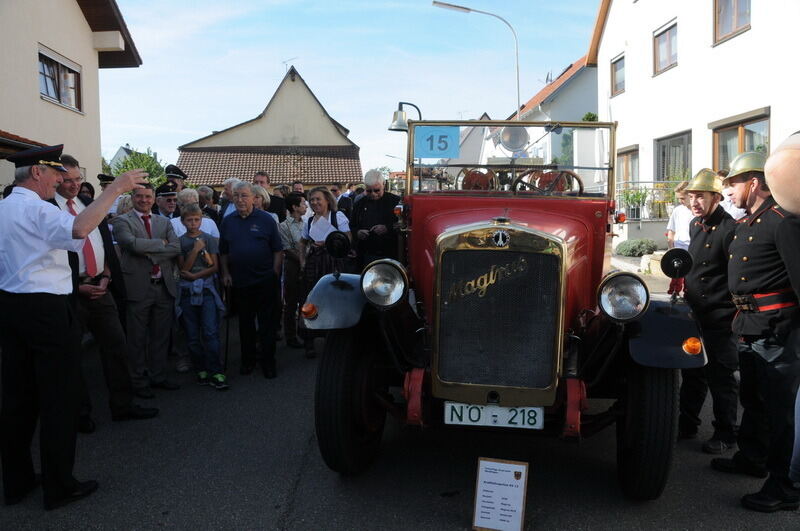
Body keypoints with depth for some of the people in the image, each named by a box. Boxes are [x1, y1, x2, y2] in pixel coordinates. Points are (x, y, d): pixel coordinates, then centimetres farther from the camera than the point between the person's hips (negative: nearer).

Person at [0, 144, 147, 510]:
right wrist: (115, 188, -31)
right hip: (46, 310, -9)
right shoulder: (35, 208, -15)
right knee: (58, 398, 1)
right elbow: (78, 229, -34)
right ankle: (59, 486, 10)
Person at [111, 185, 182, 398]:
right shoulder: (122, 221, -1)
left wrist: (150, 252, -11)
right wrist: (161, 243, -7)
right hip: (138, 287, -4)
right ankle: (139, 381, 17)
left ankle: (158, 376, 26)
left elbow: (176, 247, 0)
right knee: (137, 338, 5)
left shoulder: (164, 221, 14)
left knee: (161, 336, 13)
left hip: (164, 286, 5)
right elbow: (133, 244, -19)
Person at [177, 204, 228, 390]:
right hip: (187, 292, 1)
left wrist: (194, 276, -6)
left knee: (211, 332, -10)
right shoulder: (179, 241, 7)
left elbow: (215, 267, 4)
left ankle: (216, 373, -10)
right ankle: (202, 371, 12)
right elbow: (183, 269, 0)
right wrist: (195, 250, -11)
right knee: (193, 336, 3)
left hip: (207, 290, -1)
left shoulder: (209, 239, 7)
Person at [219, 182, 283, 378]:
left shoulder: (266, 219, -1)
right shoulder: (227, 222, 7)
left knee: (267, 323, 2)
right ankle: (248, 360, 25)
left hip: (265, 281, -3)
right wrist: (226, 273, 4)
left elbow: (277, 250, -1)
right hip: (239, 281, 3)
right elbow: (223, 252, 14)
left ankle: (268, 362, 12)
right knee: (245, 323, 12)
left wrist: (275, 273, -8)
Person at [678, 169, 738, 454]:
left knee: (721, 378, 4)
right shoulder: (695, 225, 10)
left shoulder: (729, 229, -17)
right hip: (695, 314, 8)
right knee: (692, 373, 17)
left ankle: (725, 435, 18)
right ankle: (687, 425, 31)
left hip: (720, 319, -8)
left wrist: (738, 315, -19)